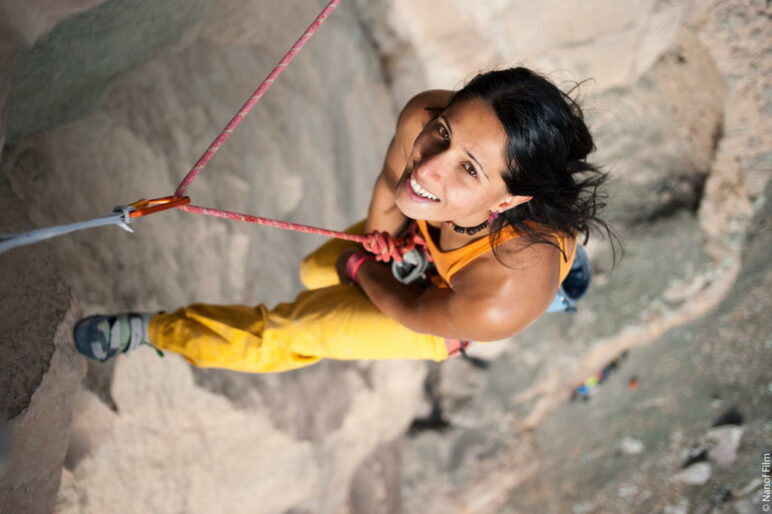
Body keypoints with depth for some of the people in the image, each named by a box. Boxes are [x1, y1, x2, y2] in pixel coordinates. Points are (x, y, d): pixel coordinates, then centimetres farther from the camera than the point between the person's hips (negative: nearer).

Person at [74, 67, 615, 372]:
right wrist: (379, 239, -5)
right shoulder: (424, 116, -41)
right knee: (315, 272, 26)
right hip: (424, 234, 4)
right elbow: (389, 189, -16)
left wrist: (360, 268, -8)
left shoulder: (497, 304, -49)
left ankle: (153, 330, 32)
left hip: (447, 306, -3)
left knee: (287, 333, 5)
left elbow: (414, 310, -24)